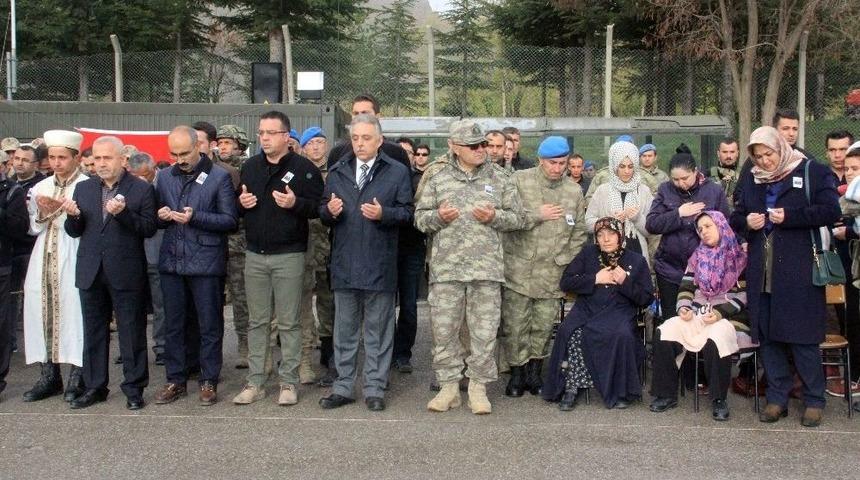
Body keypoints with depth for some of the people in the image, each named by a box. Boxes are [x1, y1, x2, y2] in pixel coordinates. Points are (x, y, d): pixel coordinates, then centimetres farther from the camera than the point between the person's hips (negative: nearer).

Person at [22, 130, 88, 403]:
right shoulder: (41, 187, 15)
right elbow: (33, 228, 16)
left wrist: (62, 210, -15)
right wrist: (43, 215, -4)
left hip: (72, 260, -6)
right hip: (44, 258, 6)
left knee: (72, 311, -6)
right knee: (42, 311, 6)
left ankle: (77, 376, 3)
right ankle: (49, 375, 15)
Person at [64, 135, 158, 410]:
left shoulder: (141, 189, -3)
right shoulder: (83, 189, 10)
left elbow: (149, 229, -8)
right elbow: (74, 232, 11)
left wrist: (123, 213, -22)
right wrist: (73, 216, -10)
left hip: (126, 273, -4)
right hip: (91, 272, 5)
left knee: (132, 332, 3)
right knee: (93, 332, 12)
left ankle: (134, 388, 13)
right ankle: (95, 387, 23)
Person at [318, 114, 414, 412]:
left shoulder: (397, 172, 1)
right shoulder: (337, 172, 11)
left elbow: (407, 212, -3)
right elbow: (324, 213, 14)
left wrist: (383, 213, -20)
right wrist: (330, 211, -9)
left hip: (379, 265, -3)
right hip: (344, 264, 3)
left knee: (378, 331, 6)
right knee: (344, 331, 11)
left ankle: (375, 389, 16)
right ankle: (343, 387, 21)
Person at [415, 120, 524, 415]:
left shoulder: (498, 178, 9)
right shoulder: (437, 177, 7)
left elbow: (516, 217, 11)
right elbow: (420, 217, 8)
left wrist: (494, 216, -9)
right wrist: (438, 216, -12)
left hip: (487, 267, 0)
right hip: (446, 267, 0)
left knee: (484, 332, 3)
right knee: (444, 330, 4)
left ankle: (478, 387, 16)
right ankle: (449, 386, 17)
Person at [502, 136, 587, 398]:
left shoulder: (574, 191, 9)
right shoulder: (519, 180, -2)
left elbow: (578, 232, 13)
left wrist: (567, 262, 3)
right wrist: (538, 215, -11)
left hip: (553, 272, 3)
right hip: (519, 269, -2)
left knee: (544, 326, 8)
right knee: (515, 326, 2)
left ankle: (534, 372, 23)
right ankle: (517, 373, 17)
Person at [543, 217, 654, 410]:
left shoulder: (636, 261, 9)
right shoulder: (588, 254, 12)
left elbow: (646, 299, 6)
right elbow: (565, 283, 5)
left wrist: (625, 281, -9)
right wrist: (595, 279, -6)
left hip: (619, 312, -1)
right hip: (587, 310, 1)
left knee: (622, 336, -34)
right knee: (571, 332, -31)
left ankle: (621, 391, -16)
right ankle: (571, 388, -21)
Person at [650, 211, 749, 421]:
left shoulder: (739, 257, 3)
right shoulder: (698, 257, 19)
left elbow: (743, 294, -5)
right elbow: (686, 288, 14)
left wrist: (720, 313, -17)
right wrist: (683, 307, -7)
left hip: (728, 318, -4)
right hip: (697, 316, 5)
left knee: (715, 340, -38)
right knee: (664, 332, -22)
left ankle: (719, 399, -19)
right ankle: (666, 394, -13)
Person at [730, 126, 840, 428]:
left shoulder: (811, 172, -1)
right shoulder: (749, 179, 14)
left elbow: (831, 211, -9)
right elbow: (735, 218, 19)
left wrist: (789, 216, -16)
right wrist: (746, 222, -4)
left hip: (799, 271, -5)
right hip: (762, 272, 5)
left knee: (803, 337, -3)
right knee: (768, 335, 7)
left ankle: (814, 401, 10)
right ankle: (777, 398, 17)